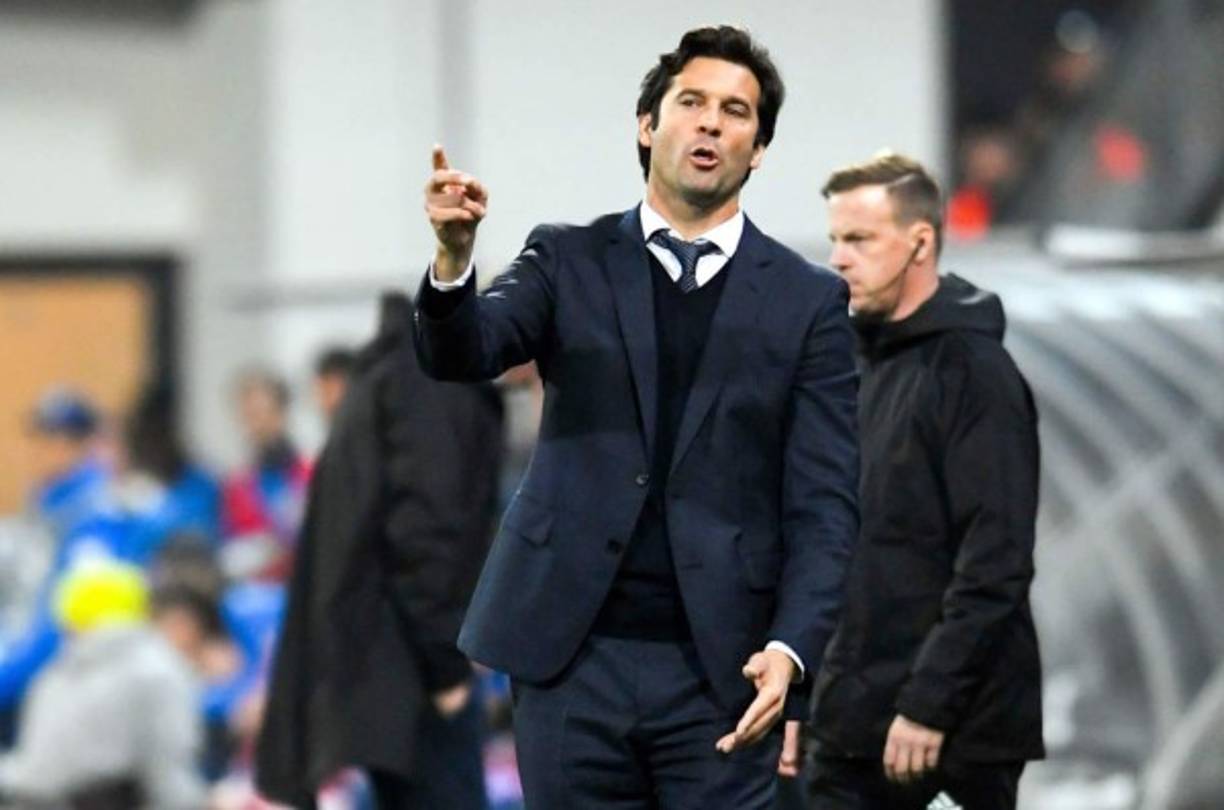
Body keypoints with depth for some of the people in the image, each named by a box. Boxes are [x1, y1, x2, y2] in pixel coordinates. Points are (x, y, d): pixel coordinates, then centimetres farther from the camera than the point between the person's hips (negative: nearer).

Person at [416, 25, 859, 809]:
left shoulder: (808, 301, 5)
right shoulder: (570, 261, 9)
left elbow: (824, 503, 1)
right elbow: (462, 353, -8)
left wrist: (789, 647, -15)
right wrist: (454, 256, -30)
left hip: (720, 668, -1)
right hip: (572, 657, 1)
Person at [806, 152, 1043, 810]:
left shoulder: (973, 372, -10)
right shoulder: (861, 357, 14)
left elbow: (994, 568, -16)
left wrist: (929, 706, -20)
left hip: (954, 732, -7)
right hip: (853, 727, 7)